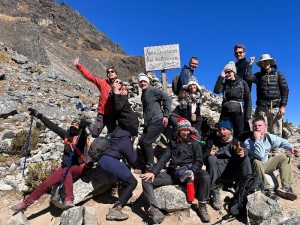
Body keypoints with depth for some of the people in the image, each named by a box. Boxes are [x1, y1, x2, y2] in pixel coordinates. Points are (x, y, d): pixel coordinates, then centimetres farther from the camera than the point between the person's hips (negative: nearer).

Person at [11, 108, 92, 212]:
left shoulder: (82, 136, -5)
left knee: (66, 171, -38)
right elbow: (52, 126, 10)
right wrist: (39, 115, 8)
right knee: (46, 183, -4)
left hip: (79, 167, -6)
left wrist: (83, 127, -53)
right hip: (66, 167, 6)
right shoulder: (67, 135, 10)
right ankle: (26, 203, 8)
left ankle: (69, 199, -44)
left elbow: (83, 134, -30)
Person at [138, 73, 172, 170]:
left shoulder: (153, 90, -7)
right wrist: (145, 121, 19)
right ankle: (147, 164, 19)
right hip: (149, 123, 9)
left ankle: (150, 165, 2)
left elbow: (167, 99, -12)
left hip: (157, 121, -9)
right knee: (141, 142, 6)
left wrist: (166, 115, -14)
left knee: (146, 142, -12)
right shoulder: (143, 95, 18)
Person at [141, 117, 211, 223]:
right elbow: (164, 159, 10)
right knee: (147, 180, -16)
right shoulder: (173, 143, 21)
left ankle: (202, 207, -13)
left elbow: (199, 160, 4)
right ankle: (154, 209, -30)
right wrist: (153, 172, -7)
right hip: (172, 173, 2)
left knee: (205, 176, -34)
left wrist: (193, 172, -18)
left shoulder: (195, 143, 17)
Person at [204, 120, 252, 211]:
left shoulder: (236, 142, 9)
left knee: (245, 159, -19)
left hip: (232, 174, 1)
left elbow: (245, 150, -14)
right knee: (211, 159, -29)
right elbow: (205, 157, -3)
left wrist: (243, 152, -40)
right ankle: (215, 193, -24)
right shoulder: (212, 140, 7)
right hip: (217, 174, -1)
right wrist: (209, 154, -28)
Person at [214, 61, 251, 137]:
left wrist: (248, 115, -5)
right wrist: (221, 77, -7)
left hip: (239, 113, -2)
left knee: (239, 135, -1)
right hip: (226, 113, 2)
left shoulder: (242, 83, 6)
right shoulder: (224, 84, 11)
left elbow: (248, 99, 3)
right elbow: (216, 91, -9)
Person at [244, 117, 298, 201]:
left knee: (283, 157, 1)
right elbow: (260, 155, -41)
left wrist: (290, 147, -9)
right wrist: (257, 139, -38)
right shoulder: (248, 142, -28)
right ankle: (266, 190, -27)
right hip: (254, 167, -7)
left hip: (265, 164, 7)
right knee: (256, 162, -39)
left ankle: (286, 187, -6)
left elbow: (281, 141, 11)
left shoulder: (268, 137, -8)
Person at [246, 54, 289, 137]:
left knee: (276, 134, -3)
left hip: (276, 108, -1)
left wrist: (283, 106, -3)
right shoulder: (259, 75, 14)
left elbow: (285, 90, 5)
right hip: (262, 108, 1)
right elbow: (248, 77, -7)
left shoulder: (278, 74, 11)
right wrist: (250, 64, 0)